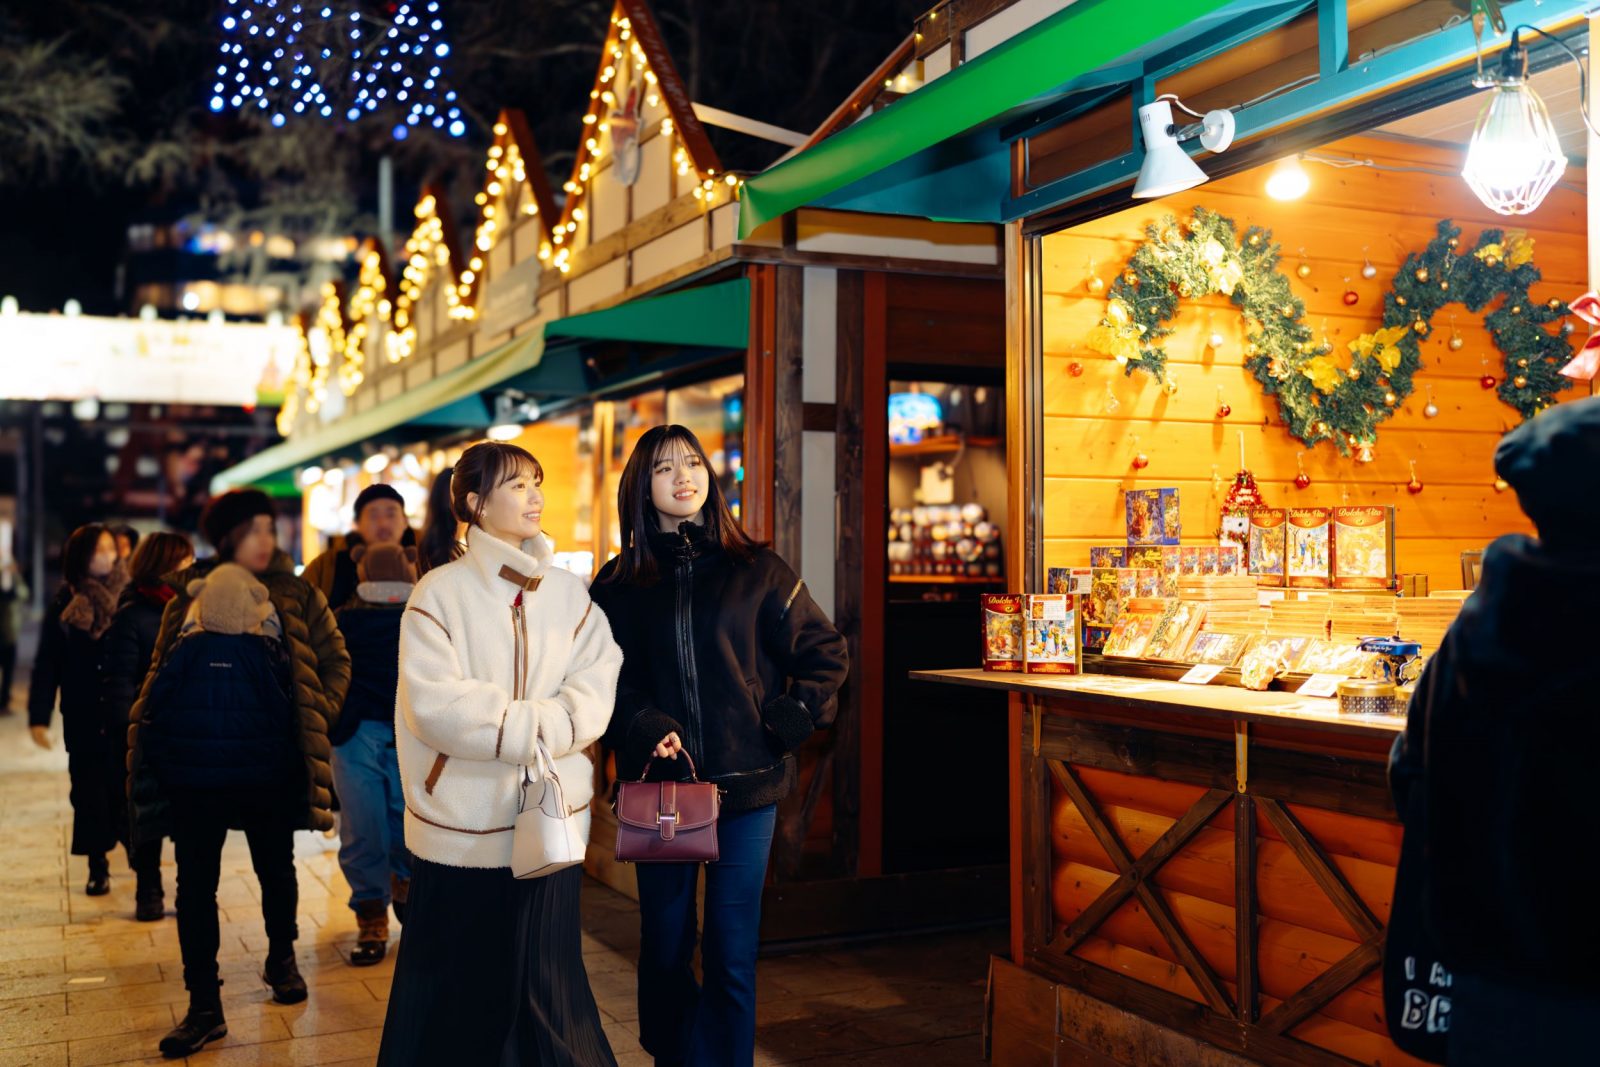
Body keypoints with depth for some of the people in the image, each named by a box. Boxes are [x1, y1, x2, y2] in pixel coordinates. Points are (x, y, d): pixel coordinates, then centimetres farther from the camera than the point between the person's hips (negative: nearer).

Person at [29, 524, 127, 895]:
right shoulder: (65, 604, 2)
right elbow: (47, 664, 2)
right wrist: (39, 716, -3)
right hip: (83, 716, 1)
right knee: (89, 790, 5)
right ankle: (98, 867, 15)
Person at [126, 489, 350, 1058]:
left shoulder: (297, 597, -1)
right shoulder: (188, 599, 4)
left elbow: (335, 661, 2)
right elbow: (161, 672, 9)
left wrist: (316, 717, -7)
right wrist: (143, 727, -4)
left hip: (270, 761, -1)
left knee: (276, 868, 15)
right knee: (195, 882, 1)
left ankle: (281, 958, 39)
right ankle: (204, 1006, 9)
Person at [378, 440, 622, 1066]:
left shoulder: (569, 594, 6)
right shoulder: (440, 593, -5)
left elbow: (596, 691, -5)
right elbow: (435, 705, -15)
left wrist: (521, 730, -18)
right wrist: (532, 725, -15)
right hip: (461, 827, -3)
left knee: (545, 984, 12)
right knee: (455, 990, 9)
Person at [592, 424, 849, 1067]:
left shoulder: (755, 570, 4)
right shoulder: (619, 585, 7)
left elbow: (825, 653, 6)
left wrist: (788, 722, -4)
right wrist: (646, 729, -16)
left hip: (746, 784, -1)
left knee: (732, 954, 0)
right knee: (664, 948, 10)